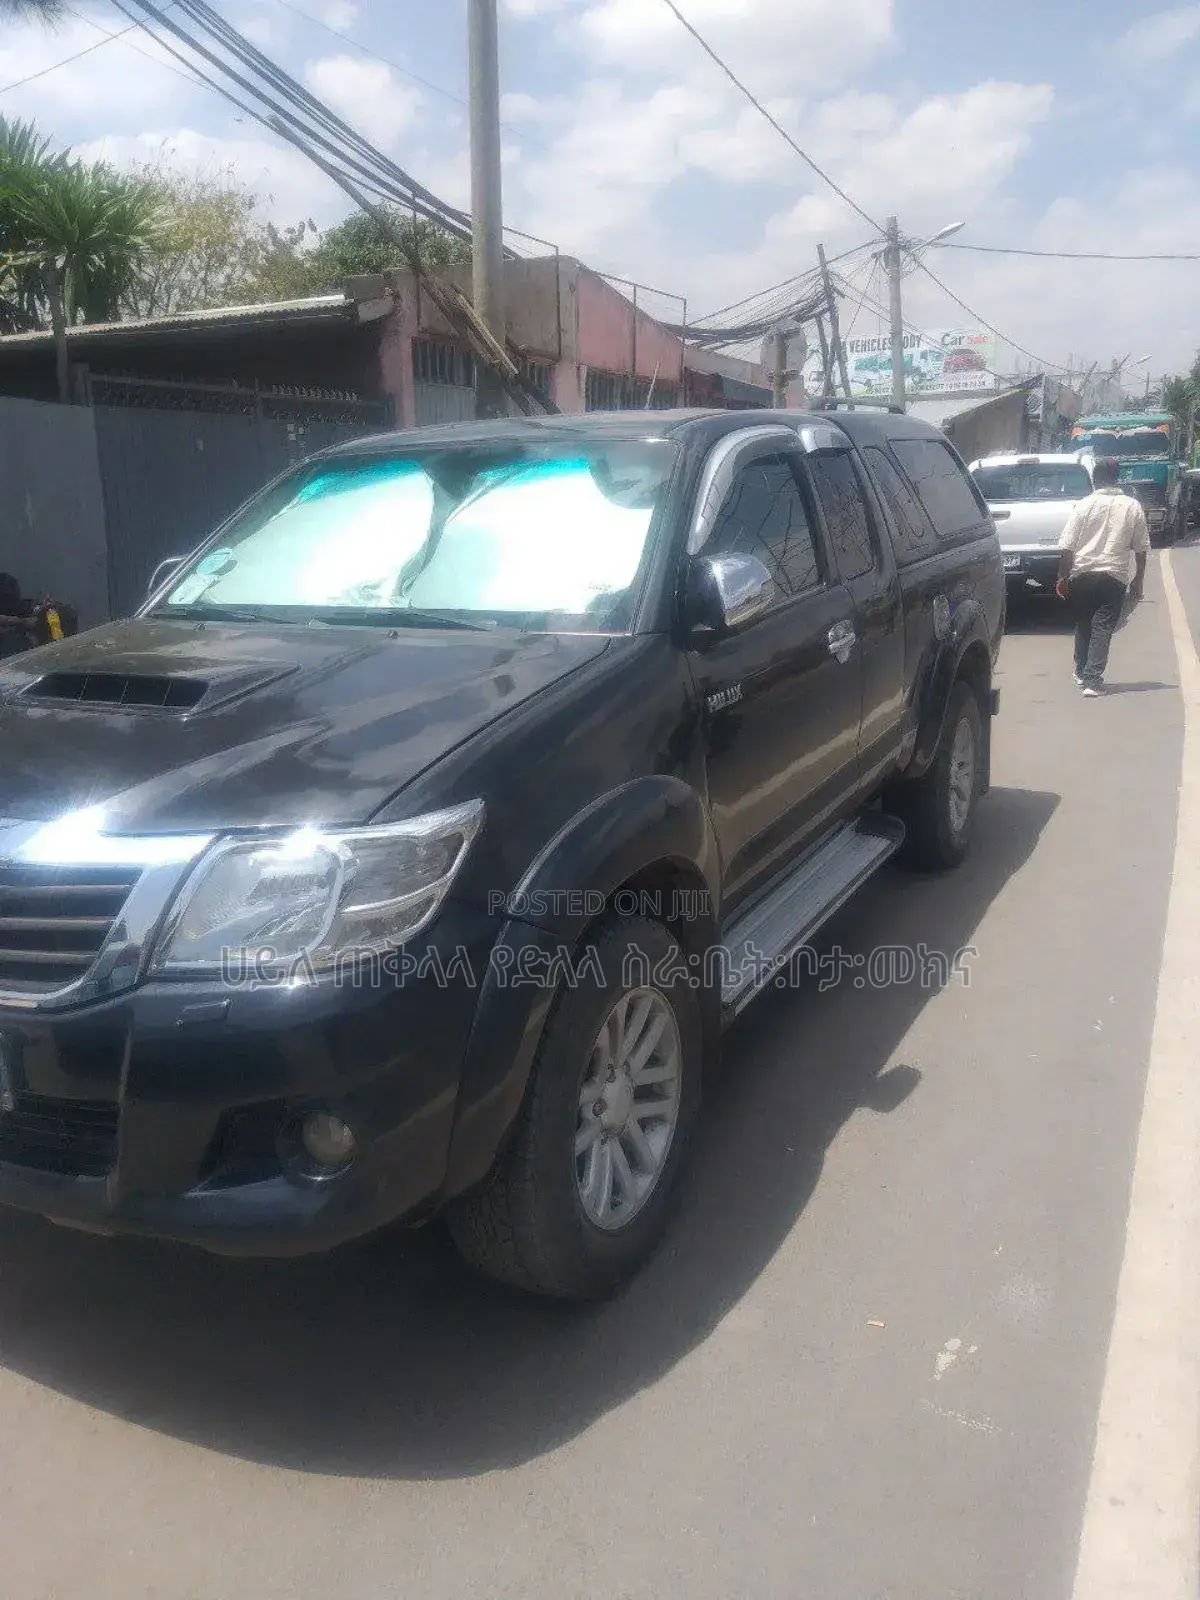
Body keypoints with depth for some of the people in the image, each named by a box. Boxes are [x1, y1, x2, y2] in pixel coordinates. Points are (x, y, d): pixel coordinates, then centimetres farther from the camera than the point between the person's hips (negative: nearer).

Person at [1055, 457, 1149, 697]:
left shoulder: (1084, 506, -2)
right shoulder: (1132, 507, 3)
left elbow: (1067, 547, -5)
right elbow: (1141, 549, 4)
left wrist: (1063, 577, 2)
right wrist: (1137, 582, 11)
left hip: (1082, 574, 1)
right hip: (1115, 577, 0)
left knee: (1082, 625, 16)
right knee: (1103, 628, 0)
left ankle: (1081, 673, 26)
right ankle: (1092, 680, -9)